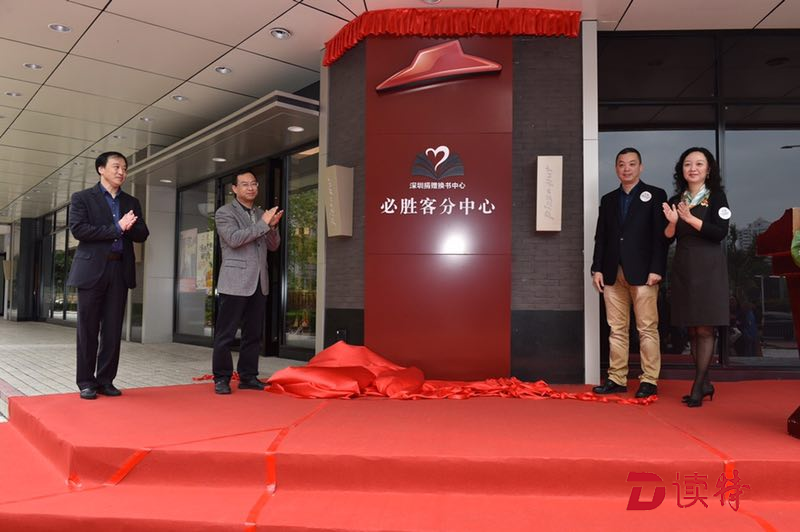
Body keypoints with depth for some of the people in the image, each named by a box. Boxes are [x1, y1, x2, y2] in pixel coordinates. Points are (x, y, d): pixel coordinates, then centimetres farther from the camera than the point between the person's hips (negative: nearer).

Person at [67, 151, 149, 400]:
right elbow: (78, 229, -10)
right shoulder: (82, 198, 4)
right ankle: (86, 382, 10)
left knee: (113, 330, 3)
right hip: (92, 269, -3)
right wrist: (117, 228, -14)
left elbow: (142, 234, 9)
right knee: (88, 330, 1)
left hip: (120, 270, 4)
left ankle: (106, 380, 12)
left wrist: (128, 228, -12)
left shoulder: (131, 202, 16)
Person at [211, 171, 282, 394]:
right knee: (226, 334, 0)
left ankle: (248, 377, 18)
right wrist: (263, 224, -15)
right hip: (235, 282, -6)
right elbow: (234, 239, -16)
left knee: (253, 334, 9)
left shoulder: (261, 214, 17)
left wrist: (272, 226, -4)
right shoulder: (225, 212, 0)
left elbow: (273, 246, 15)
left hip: (259, 283, 6)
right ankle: (221, 378, 9)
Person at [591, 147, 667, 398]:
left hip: (642, 272, -4)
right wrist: (597, 268, 5)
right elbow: (601, 237, 14)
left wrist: (656, 269, -11)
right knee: (617, 329, 6)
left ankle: (649, 381, 4)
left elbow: (660, 235, -3)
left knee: (647, 329, -3)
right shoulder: (608, 199, 17)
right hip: (613, 273, 4)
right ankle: (617, 379, 11)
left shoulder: (655, 195, 5)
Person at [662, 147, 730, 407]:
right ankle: (705, 383, 17)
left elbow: (720, 233, -11)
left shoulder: (716, 196, 0)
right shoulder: (675, 200, 10)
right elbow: (667, 239, 6)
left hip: (709, 268, -4)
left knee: (705, 328, -4)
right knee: (692, 329, 7)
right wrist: (672, 222, -13)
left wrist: (691, 219, -21)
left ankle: (698, 387, -1)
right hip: (683, 268, 4)